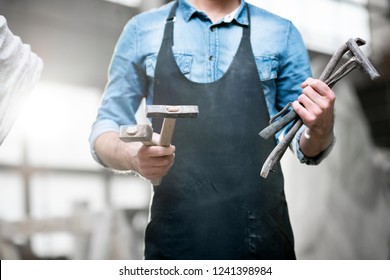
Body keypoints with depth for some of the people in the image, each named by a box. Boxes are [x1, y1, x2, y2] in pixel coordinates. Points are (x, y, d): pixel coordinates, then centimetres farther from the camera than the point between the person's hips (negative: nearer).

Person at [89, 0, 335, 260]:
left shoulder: (282, 34, 4)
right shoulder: (143, 30, 4)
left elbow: (308, 149, 8)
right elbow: (106, 130, 6)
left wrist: (321, 128, -16)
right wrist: (133, 156, -17)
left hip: (261, 237, 1)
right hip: (174, 236, 0)